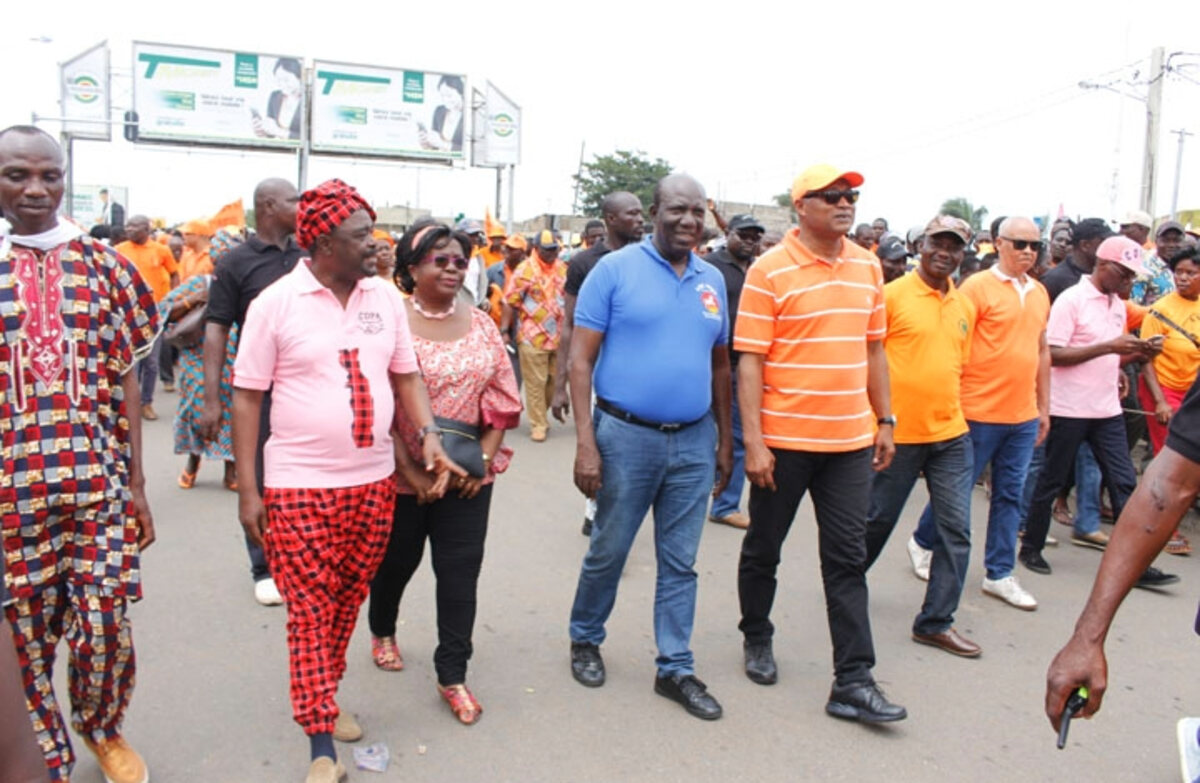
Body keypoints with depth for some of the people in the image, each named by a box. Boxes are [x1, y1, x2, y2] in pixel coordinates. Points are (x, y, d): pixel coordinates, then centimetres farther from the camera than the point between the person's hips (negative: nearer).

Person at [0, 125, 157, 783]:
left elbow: (124, 379, 5)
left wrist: (137, 486, 4)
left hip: (99, 482, 1)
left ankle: (103, 729, 35)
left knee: (103, 625, 5)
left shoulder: (104, 265, 3)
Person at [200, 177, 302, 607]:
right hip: (259, 389, -3)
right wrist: (212, 399, -11)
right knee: (260, 479, 7)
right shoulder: (235, 263, -4)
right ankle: (264, 568, 20)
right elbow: (216, 330, -6)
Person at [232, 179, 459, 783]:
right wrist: (247, 489, -7)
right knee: (311, 611, 2)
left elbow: (406, 374, 12)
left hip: (375, 481, 4)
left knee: (348, 602, 16)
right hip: (300, 485, -4)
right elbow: (246, 396, -5)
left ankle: (325, 696, 38)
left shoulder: (385, 296, 4)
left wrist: (428, 432, -5)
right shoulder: (276, 303, -8)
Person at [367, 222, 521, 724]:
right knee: (397, 561, 17)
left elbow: (502, 399, 5)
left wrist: (484, 459, -5)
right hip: (402, 475, -2)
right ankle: (382, 631, 46)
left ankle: (452, 675, 15)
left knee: (460, 574, 3)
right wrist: (409, 470, -15)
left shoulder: (481, 325, 3)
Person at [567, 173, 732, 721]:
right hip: (626, 435, -4)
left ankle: (675, 668, 25)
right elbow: (580, 359, -9)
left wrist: (725, 441, 14)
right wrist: (585, 442, -15)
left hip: (694, 441, 4)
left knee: (680, 563, 11)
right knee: (608, 551, 11)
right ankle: (585, 639, 35)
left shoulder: (713, 280, 9)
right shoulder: (615, 268, -6)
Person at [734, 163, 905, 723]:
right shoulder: (770, 272, -9)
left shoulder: (868, 267, 8)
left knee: (848, 559, 6)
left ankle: (853, 682, 12)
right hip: (784, 439, -4)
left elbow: (874, 349, 16)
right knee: (764, 548, 13)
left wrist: (885, 421, 12)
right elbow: (749, 362, -11)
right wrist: (753, 442, -15)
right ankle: (756, 638, 37)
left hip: (851, 440, 5)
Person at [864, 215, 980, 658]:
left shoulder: (964, 306, 9)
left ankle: (936, 622, 14)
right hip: (899, 433, -5)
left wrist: (947, 406, 13)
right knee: (878, 519, 9)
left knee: (956, 530, 3)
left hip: (951, 434, 5)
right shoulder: (893, 294, -8)